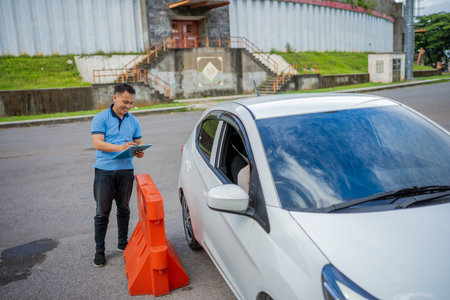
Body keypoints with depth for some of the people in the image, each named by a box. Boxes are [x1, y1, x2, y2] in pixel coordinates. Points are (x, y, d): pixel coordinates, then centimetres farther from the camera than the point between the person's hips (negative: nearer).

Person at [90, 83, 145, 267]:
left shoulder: (133, 121, 10)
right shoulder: (101, 118, -3)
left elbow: (139, 143, 14)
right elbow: (98, 143, -13)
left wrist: (139, 152, -10)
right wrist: (120, 147, -27)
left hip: (126, 170, 4)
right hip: (104, 171, -4)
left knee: (124, 209, 14)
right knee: (102, 212, 1)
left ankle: (123, 243, 30)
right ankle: (99, 250, 14)